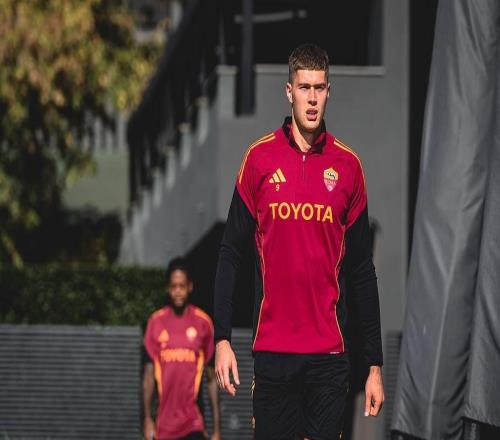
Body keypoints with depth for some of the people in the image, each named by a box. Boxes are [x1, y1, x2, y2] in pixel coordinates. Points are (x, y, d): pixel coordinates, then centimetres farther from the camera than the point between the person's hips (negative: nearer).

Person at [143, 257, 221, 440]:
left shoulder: (203, 322, 1)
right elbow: (149, 375, 7)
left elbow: (212, 379, 5)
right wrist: (147, 418, 0)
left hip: (194, 424, -2)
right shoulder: (156, 322, 5)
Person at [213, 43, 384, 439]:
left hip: (330, 352, 1)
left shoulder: (348, 165, 5)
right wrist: (222, 339, -5)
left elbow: (362, 272, 8)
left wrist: (375, 365, 6)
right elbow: (231, 254, 3)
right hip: (272, 347, -1)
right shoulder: (260, 158, 2)